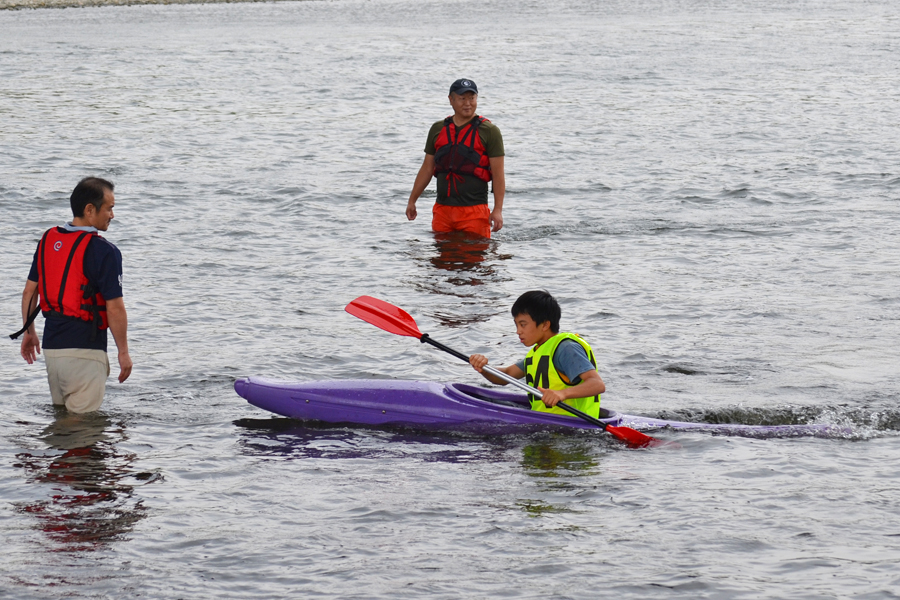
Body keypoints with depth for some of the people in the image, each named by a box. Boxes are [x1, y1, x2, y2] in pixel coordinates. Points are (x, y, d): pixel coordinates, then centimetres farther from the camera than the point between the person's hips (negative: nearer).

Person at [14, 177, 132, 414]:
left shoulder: (47, 240, 7)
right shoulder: (103, 251, -15)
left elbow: (29, 291, 14)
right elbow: (114, 308, -15)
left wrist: (29, 332, 26)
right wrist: (123, 352, -5)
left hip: (51, 347, 7)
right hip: (84, 350, -7)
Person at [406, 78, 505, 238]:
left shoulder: (489, 131, -1)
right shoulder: (437, 130, 12)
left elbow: (498, 174, -5)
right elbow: (427, 168, 18)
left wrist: (498, 210, -13)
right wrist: (412, 201, 17)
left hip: (474, 211, -4)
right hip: (442, 211, 4)